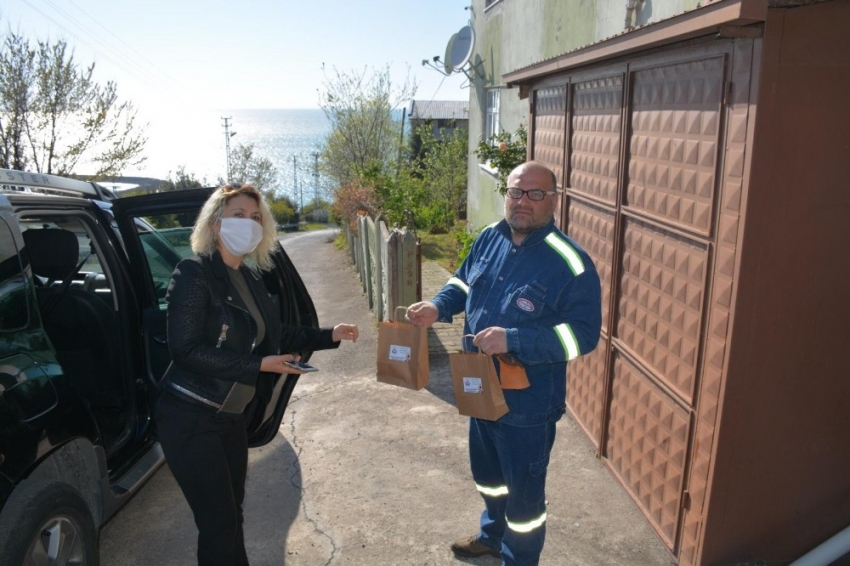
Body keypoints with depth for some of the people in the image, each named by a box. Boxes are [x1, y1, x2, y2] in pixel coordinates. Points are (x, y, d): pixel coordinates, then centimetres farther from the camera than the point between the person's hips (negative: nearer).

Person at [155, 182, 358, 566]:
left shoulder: (250, 279, 6)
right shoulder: (193, 274, -17)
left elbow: (272, 335, 13)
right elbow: (186, 349, -23)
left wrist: (328, 336, 9)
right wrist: (259, 365, -23)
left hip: (231, 416, 8)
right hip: (190, 419, -7)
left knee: (231, 515, 20)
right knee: (218, 524, -1)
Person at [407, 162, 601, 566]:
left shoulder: (569, 263, -22)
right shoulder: (489, 238, -1)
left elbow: (583, 334, -23)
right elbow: (464, 281, 15)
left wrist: (513, 340, -31)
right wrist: (438, 307, -6)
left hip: (528, 404, -7)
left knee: (524, 494, 13)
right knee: (487, 474, 29)